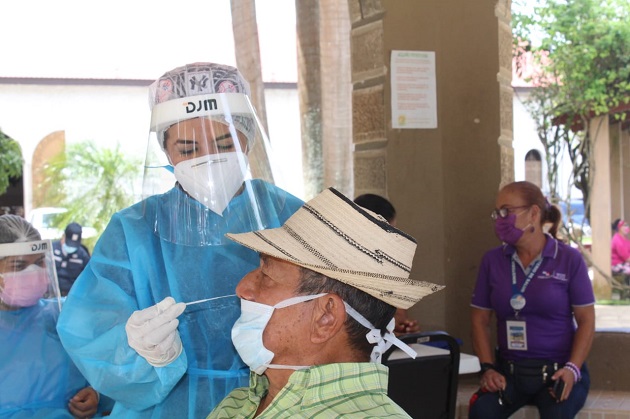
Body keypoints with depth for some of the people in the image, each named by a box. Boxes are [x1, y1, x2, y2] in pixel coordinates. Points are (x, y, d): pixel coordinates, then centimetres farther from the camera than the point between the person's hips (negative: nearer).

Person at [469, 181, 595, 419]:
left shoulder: (569, 260, -2)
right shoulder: (492, 261, 6)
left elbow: (586, 320, -1)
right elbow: (480, 319, 9)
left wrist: (572, 370, -13)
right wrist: (488, 368, -4)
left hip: (557, 370, -2)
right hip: (509, 370, 3)